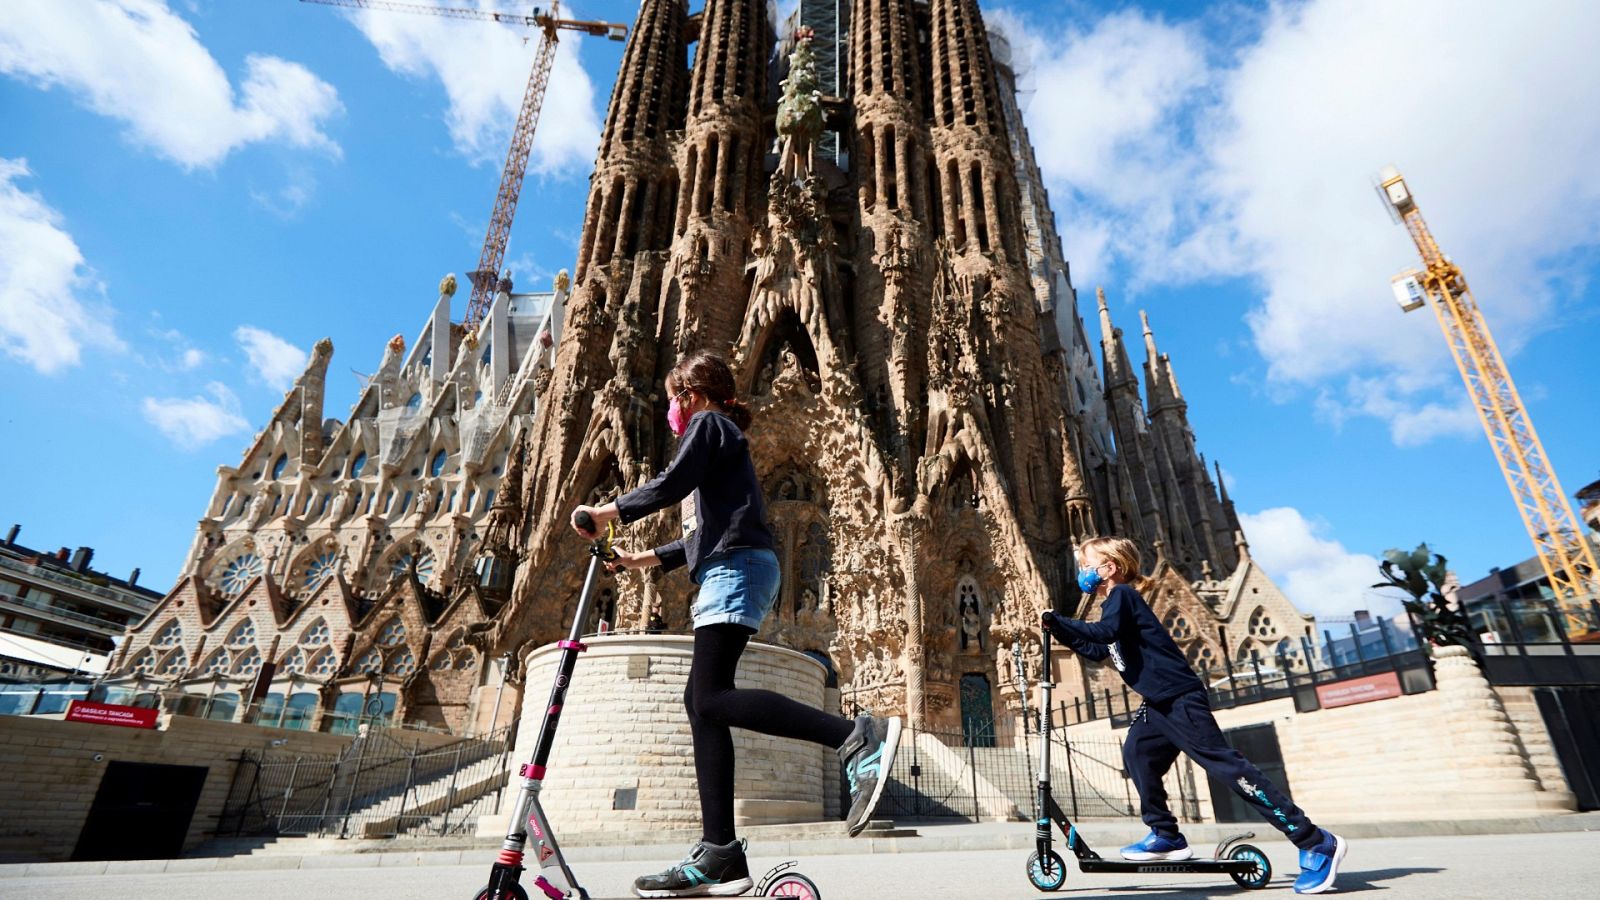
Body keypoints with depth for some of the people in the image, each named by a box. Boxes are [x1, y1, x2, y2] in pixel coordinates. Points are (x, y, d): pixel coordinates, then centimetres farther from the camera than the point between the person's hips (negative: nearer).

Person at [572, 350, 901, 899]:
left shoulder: (709, 424, 6)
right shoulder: (720, 440, 33)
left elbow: (670, 485, -10)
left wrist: (604, 513, 3)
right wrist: (641, 560, 34)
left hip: (737, 567, -10)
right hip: (729, 571, 10)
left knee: (712, 698, -20)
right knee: (701, 701, 2)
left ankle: (857, 738, -28)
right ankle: (719, 854, 1)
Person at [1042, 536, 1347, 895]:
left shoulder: (1122, 595, -11)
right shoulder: (1115, 603, 19)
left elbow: (1106, 631, -30)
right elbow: (1096, 650, 25)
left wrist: (1056, 619, -25)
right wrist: (1058, 630, 17)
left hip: (1182, 698, -10)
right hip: (1160, 703, 10)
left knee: (1224, 765, -10)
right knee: (1137, 754, 9)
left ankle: (1317, 843, -3)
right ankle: (1166, 835, 17)